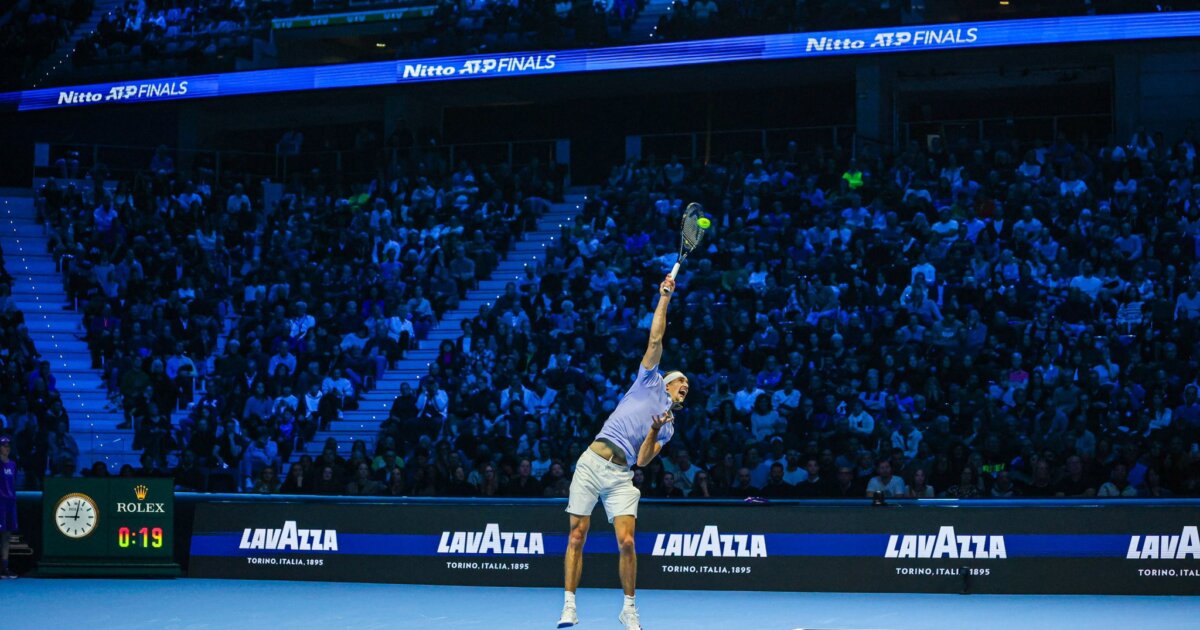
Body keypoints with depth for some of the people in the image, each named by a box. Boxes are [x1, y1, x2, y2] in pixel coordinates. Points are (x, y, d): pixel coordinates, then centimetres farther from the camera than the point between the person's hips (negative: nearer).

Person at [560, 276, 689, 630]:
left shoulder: (669, 427, 20)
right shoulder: (651, 382, 15)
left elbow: (643, 460, 7)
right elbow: (656, 340, 8)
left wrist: (653, 432, -9)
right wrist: (665, 299, 6)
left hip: (621, 475, 2)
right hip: (592, 463, -2)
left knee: (626, 542, -11)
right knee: (577, 537, -3)